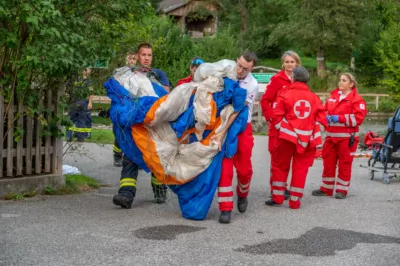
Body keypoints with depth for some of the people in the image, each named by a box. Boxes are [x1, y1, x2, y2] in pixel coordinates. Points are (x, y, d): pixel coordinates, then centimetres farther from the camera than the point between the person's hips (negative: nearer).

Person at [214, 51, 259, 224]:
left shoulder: (252, 85, -13)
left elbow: (237, 111, -20)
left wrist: (223, 133, -26)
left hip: (242, 128, -1)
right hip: (222, 125, 1)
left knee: (244, 168, 7)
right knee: (224, 168, -6)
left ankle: (242, 196, 37)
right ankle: (226, 209, -2)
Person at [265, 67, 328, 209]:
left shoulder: (285, 95, -4)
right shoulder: (314, 97, 6)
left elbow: (276, 116, -6)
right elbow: (321, 117, 5)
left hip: (288, 136, -2)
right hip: (307, 138, 2)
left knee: (280, 166, 12)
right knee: (300, 169, 8)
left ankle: (277, 197, 12)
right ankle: (295, 201, 9)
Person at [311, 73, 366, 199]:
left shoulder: (357, 99, -7)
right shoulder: (333, 96, 13)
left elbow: (359, 118, -16)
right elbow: (324, 110, 20)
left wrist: (339, 118, -19)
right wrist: (326, 117, -3)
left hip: (347, 137, -6)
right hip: (331, 136, 6)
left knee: (344, 164, 1)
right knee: (328, 162, 9)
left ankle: (342, 190, 11)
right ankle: (326, 189, 19)